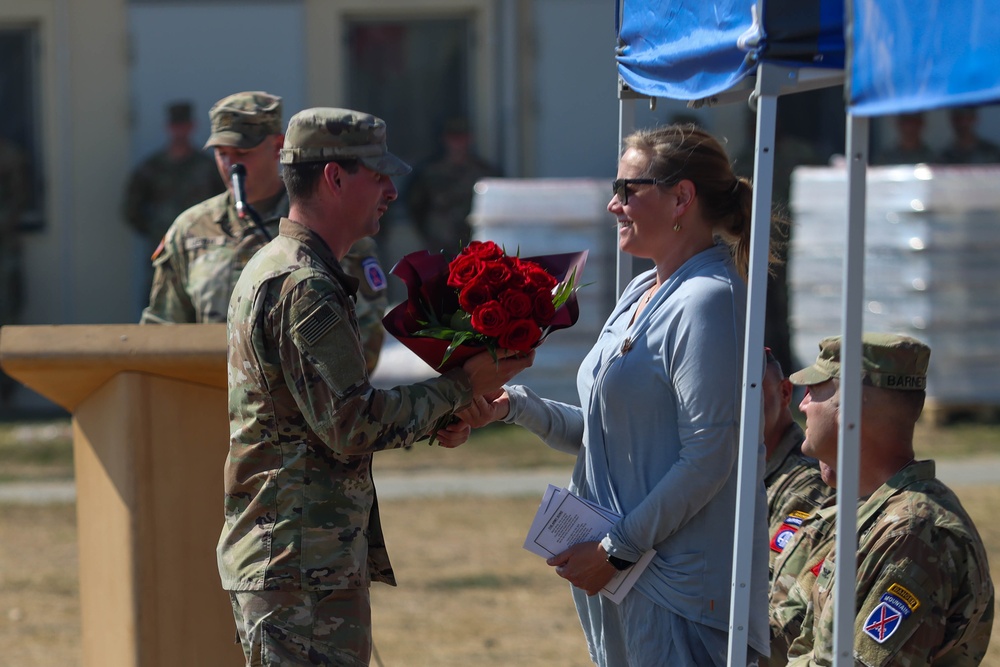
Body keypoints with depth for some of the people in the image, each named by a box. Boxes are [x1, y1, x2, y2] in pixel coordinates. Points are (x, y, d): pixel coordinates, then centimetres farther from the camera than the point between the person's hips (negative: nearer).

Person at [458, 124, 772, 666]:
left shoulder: (708, 301, -15)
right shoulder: (641, 294, 14)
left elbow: (708, 460, -19)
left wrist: (617, 550, -16)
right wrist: (514, 407, 3)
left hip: (680, 581, -9)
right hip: (621, 577, 9)